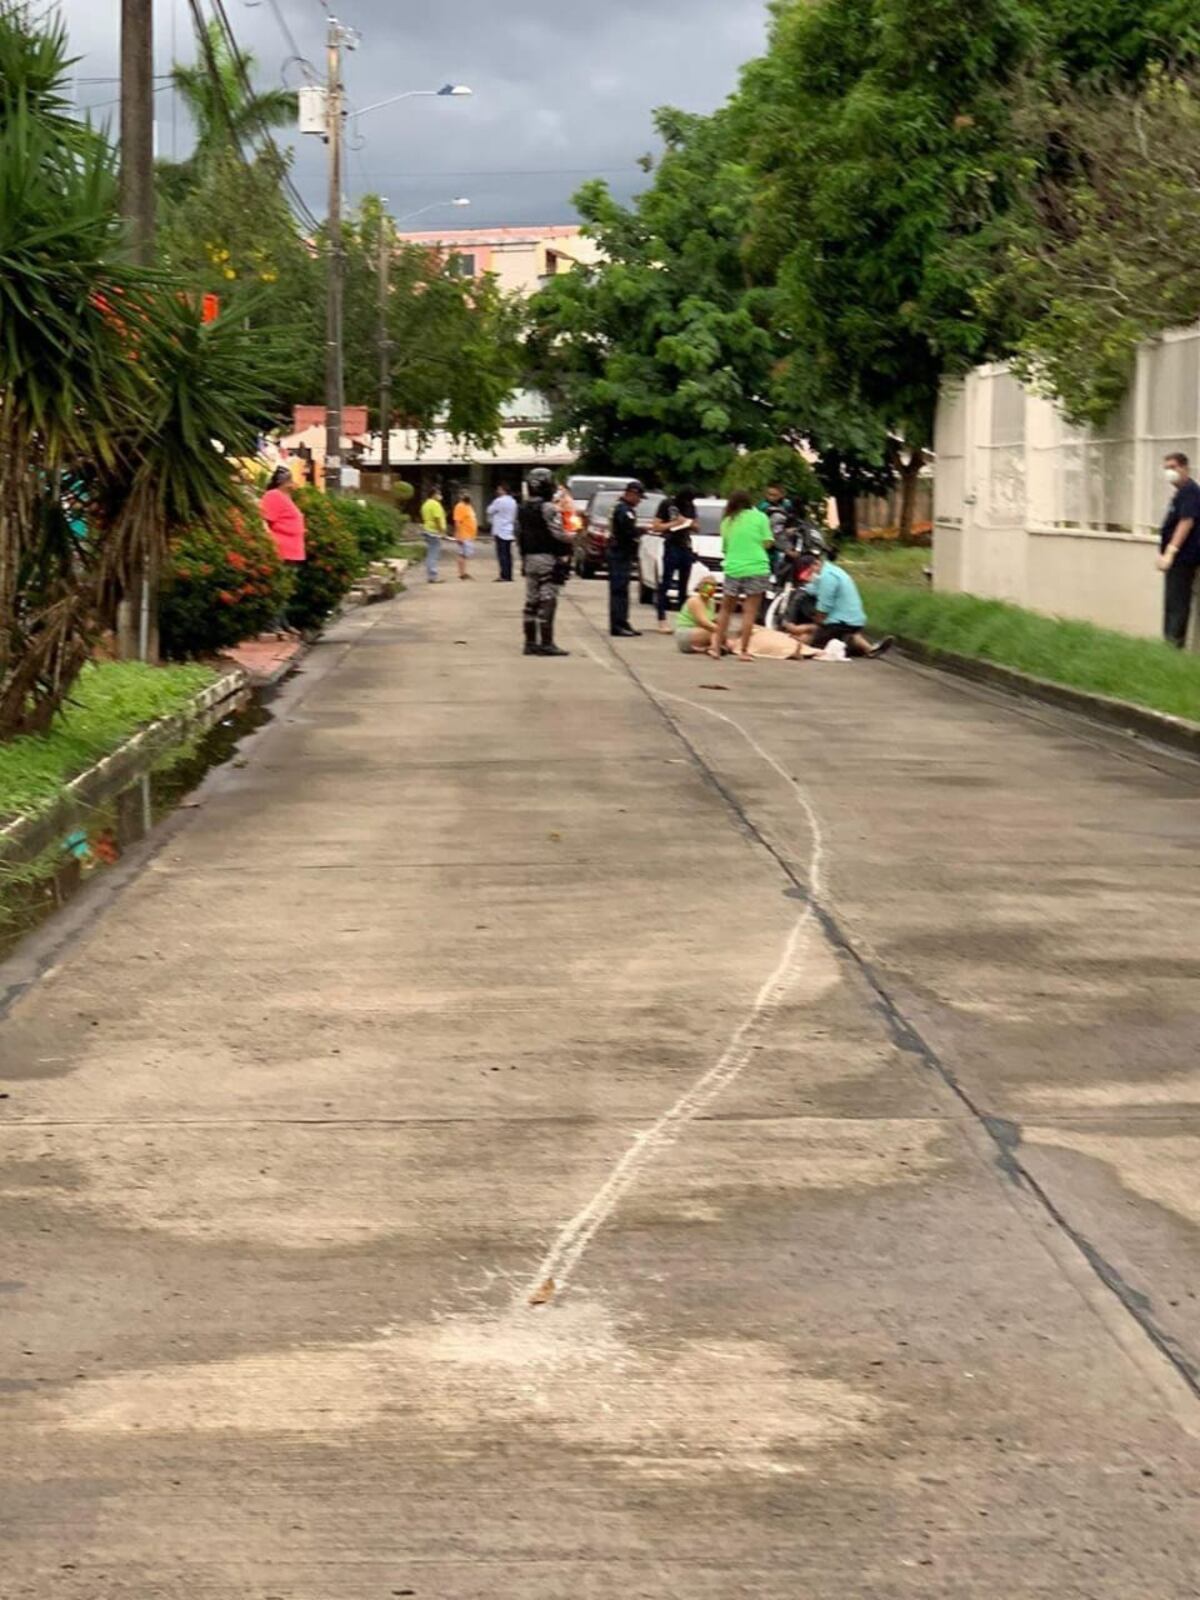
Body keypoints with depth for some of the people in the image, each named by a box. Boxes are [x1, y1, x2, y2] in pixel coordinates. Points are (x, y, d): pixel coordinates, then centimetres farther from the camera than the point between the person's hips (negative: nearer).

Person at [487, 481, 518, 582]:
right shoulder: (513, 502, 11)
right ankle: (509, 576, 9)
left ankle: (504, 575, -10)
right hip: (509, 532, 8)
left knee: (502, 554, -6)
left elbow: (490, 511, -2)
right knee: (508, 554, 9)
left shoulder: (499, 501, -13)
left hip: (500, 532, -8)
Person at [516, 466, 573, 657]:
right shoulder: (549, 509, -15)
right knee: (547, 602, -7)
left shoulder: (522, 509, 11)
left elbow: (519, 535, 15)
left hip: (529, 558, 8)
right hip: (548, 559, -8)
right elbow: (559, 534, -19)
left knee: (531, 601, 11)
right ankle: (546, 643, -9)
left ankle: (530, 642, 14)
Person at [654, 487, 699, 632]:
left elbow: (696, 527, 19)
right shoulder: (667, 504, -4)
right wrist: (675, 523, -15)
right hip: (672, 548, -6)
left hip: (686, 548, 6)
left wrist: (690, 524, -4)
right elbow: (656, 527, -7)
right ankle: (662, 620, -8)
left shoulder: (690, 506, 12)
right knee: (665, 584, -7)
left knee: (684, 586, 9)